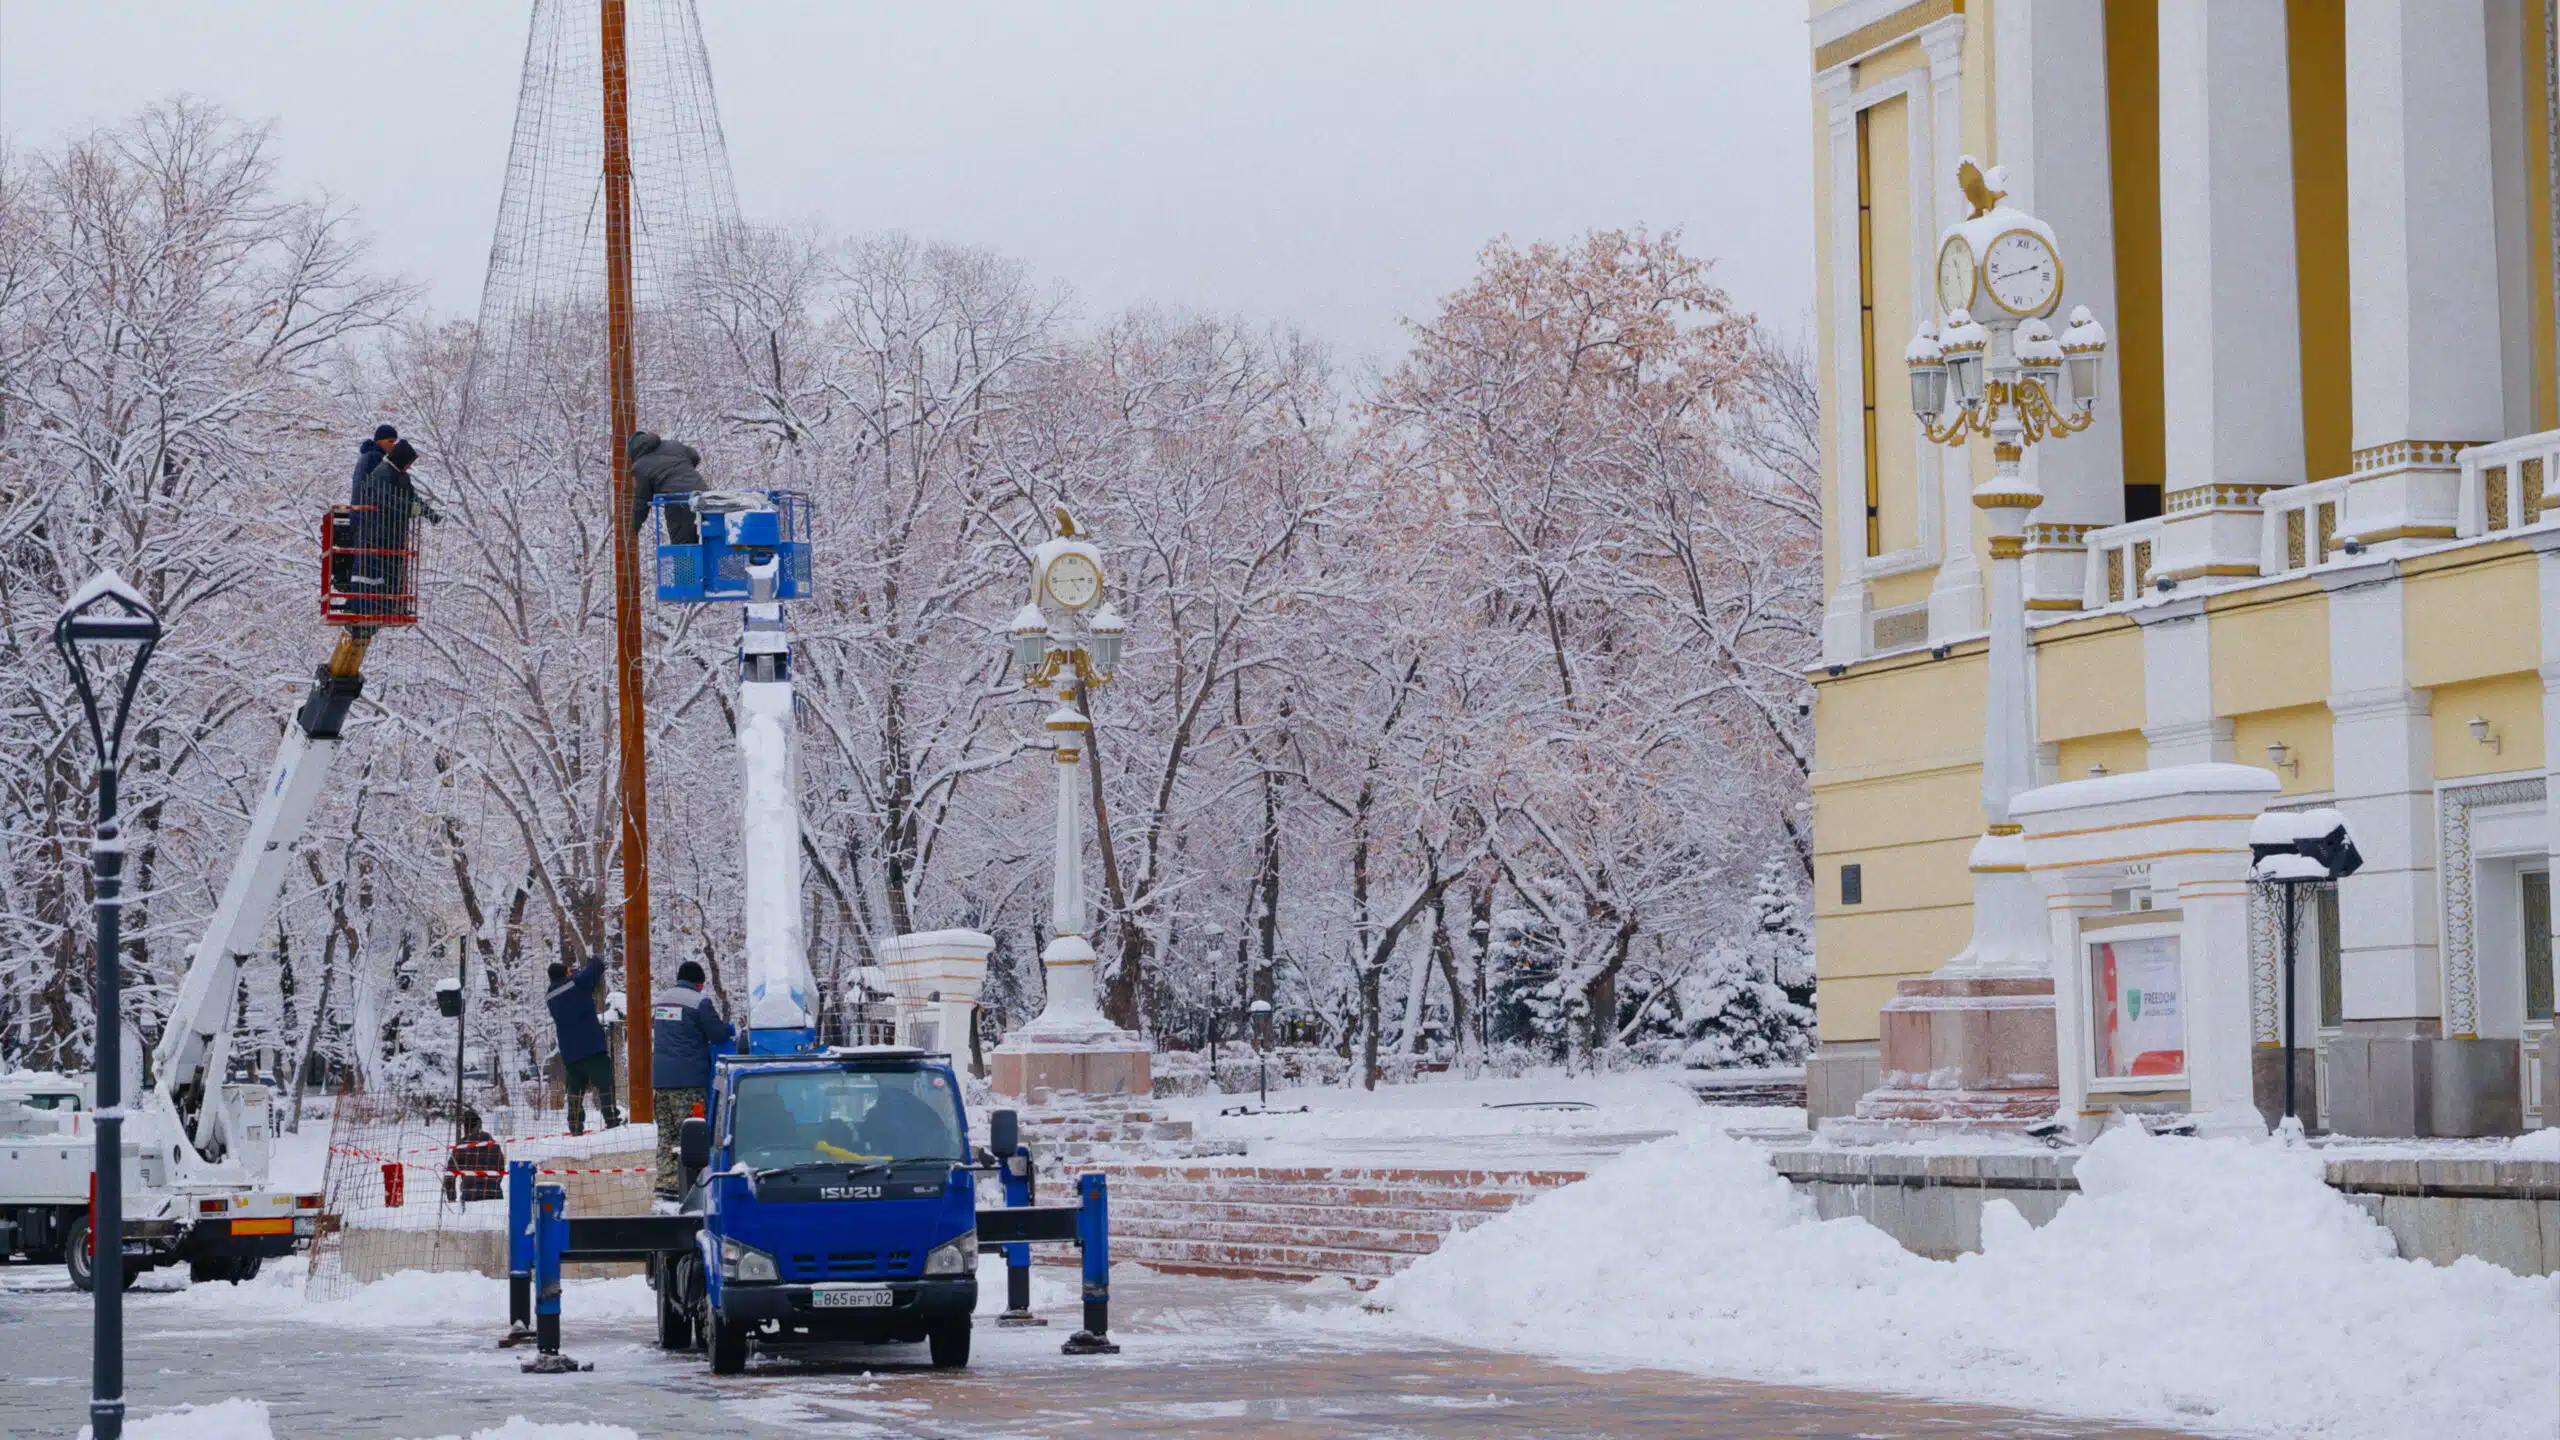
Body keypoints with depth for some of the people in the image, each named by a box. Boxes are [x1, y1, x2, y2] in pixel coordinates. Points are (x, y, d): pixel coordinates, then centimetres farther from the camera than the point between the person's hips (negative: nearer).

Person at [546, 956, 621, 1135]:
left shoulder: (551, 998, 12)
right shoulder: (578, 983, -5)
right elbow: (598, 965, 0)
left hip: (569, 1051, 6)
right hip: (592, 1045, -6)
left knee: (576, 1087, 13)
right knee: (605, 1083, -4)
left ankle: (575, 1127, 10)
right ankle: (612, 1120, -13)